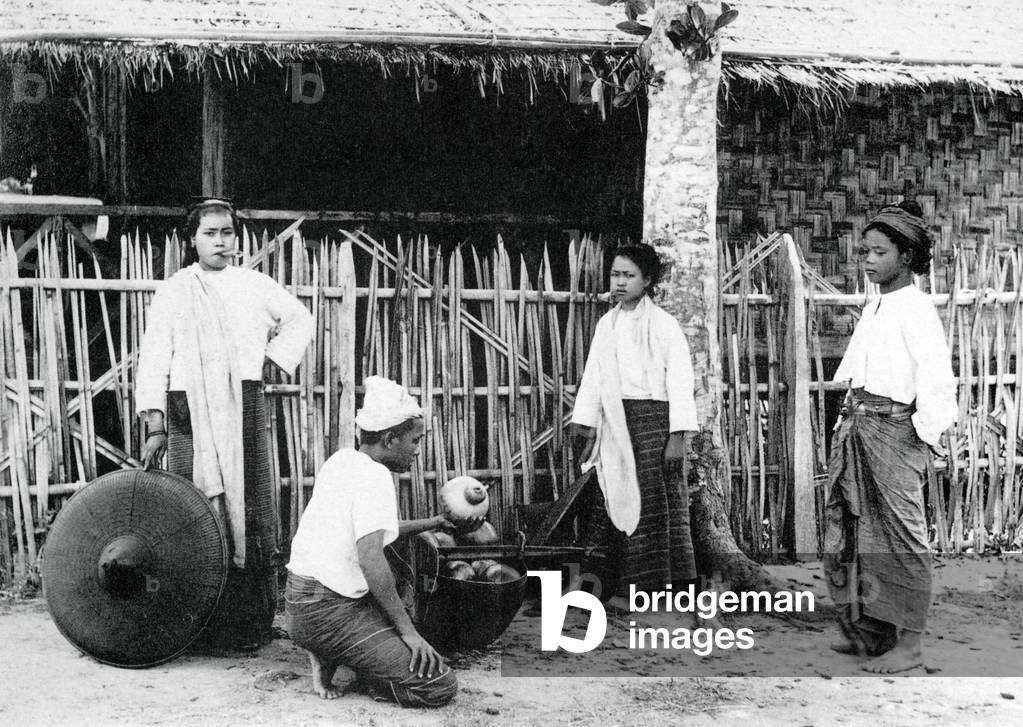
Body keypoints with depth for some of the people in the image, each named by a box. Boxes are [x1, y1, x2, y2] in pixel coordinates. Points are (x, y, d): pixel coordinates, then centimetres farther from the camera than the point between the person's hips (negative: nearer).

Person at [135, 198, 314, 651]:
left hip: (244, 408, 2)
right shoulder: (173, 292, 9)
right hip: (190, 411, -1)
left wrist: (275, 356, 11)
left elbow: (300, 320, 28)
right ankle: (205, 627, 0)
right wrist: (155, 427, -6)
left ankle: (252, 623, 5)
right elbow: (153, 360, 3)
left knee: (252, 515, -2)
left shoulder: (254, 285, 14)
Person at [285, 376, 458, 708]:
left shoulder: (341, 460, 10)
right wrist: (406, 629, -21)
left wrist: (431, 523, 30)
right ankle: (333, 657, -6)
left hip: (300, 599, 10)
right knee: (439, 687, -13)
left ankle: (328, 656, 12)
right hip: (326, 614, -10)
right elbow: (370, 557, -27)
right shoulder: (374, 475, -17)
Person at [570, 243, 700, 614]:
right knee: (620, 498, 5)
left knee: (654, 499, -4)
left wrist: (677, 435, -13)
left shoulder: (663, 324, -4)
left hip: (653, 418, -5)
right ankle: (631, 587, 12)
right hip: (615, 421, 5)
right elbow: (593, 377, 14)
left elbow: (680, 380, -7)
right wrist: (587, 427, 10)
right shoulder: (606, 325, 13)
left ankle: (650, 584, 3)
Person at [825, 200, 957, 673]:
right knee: (848, 533, 11)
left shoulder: (916, 310, -9)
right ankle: (868, 632, 24)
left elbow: (938, 381, -13)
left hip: (893, 430, -8)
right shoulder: (874, 307, 15)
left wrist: (923, 440, -14)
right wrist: (851, 419, 12)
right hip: (855, 428, 9)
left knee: (899, 538, -1)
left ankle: (908, 644, 8)